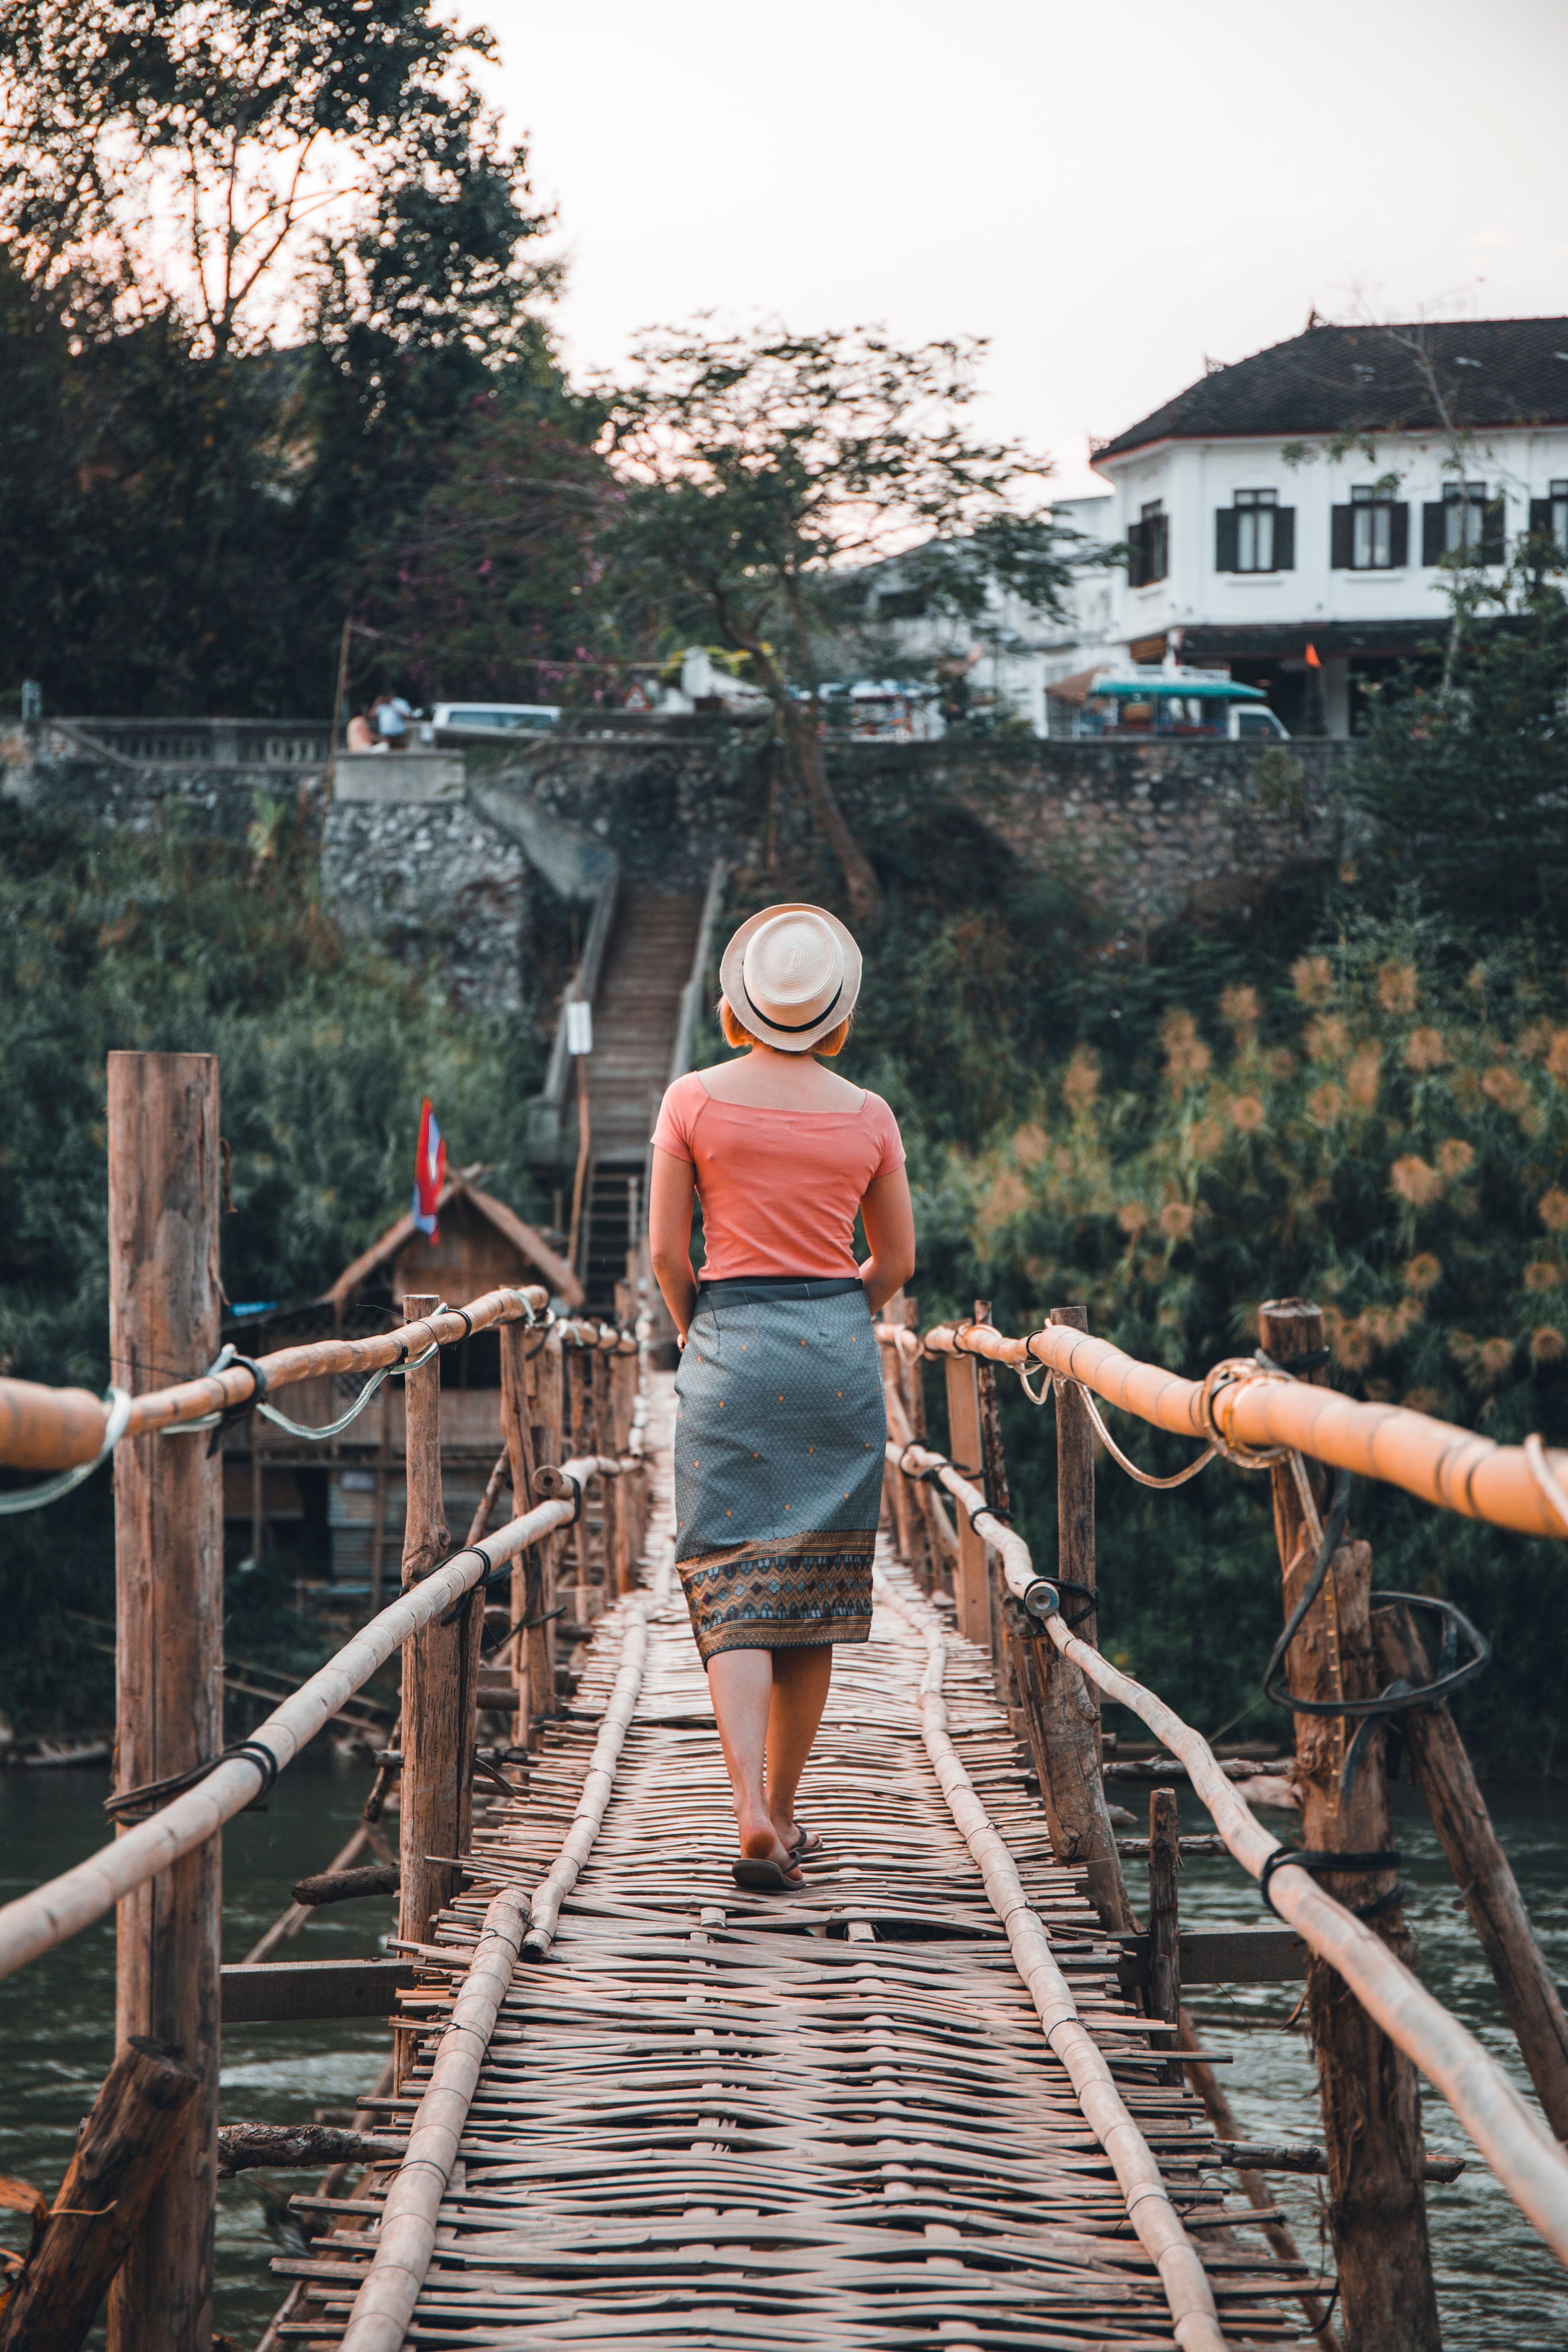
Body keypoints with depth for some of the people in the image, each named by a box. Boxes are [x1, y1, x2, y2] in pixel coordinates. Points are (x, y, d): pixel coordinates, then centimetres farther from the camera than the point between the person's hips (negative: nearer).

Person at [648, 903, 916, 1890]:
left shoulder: (694, 1101, -3)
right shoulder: (868, 1117, 3)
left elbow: (667, 1251, -2)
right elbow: (897, 1263, 10)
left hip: (730, 1346, -2)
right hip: (841, 1354, 2)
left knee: (734, 1590, -3)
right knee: (815, 1592, 11)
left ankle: (754, 1817, -21)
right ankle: (782, 1813, 17)